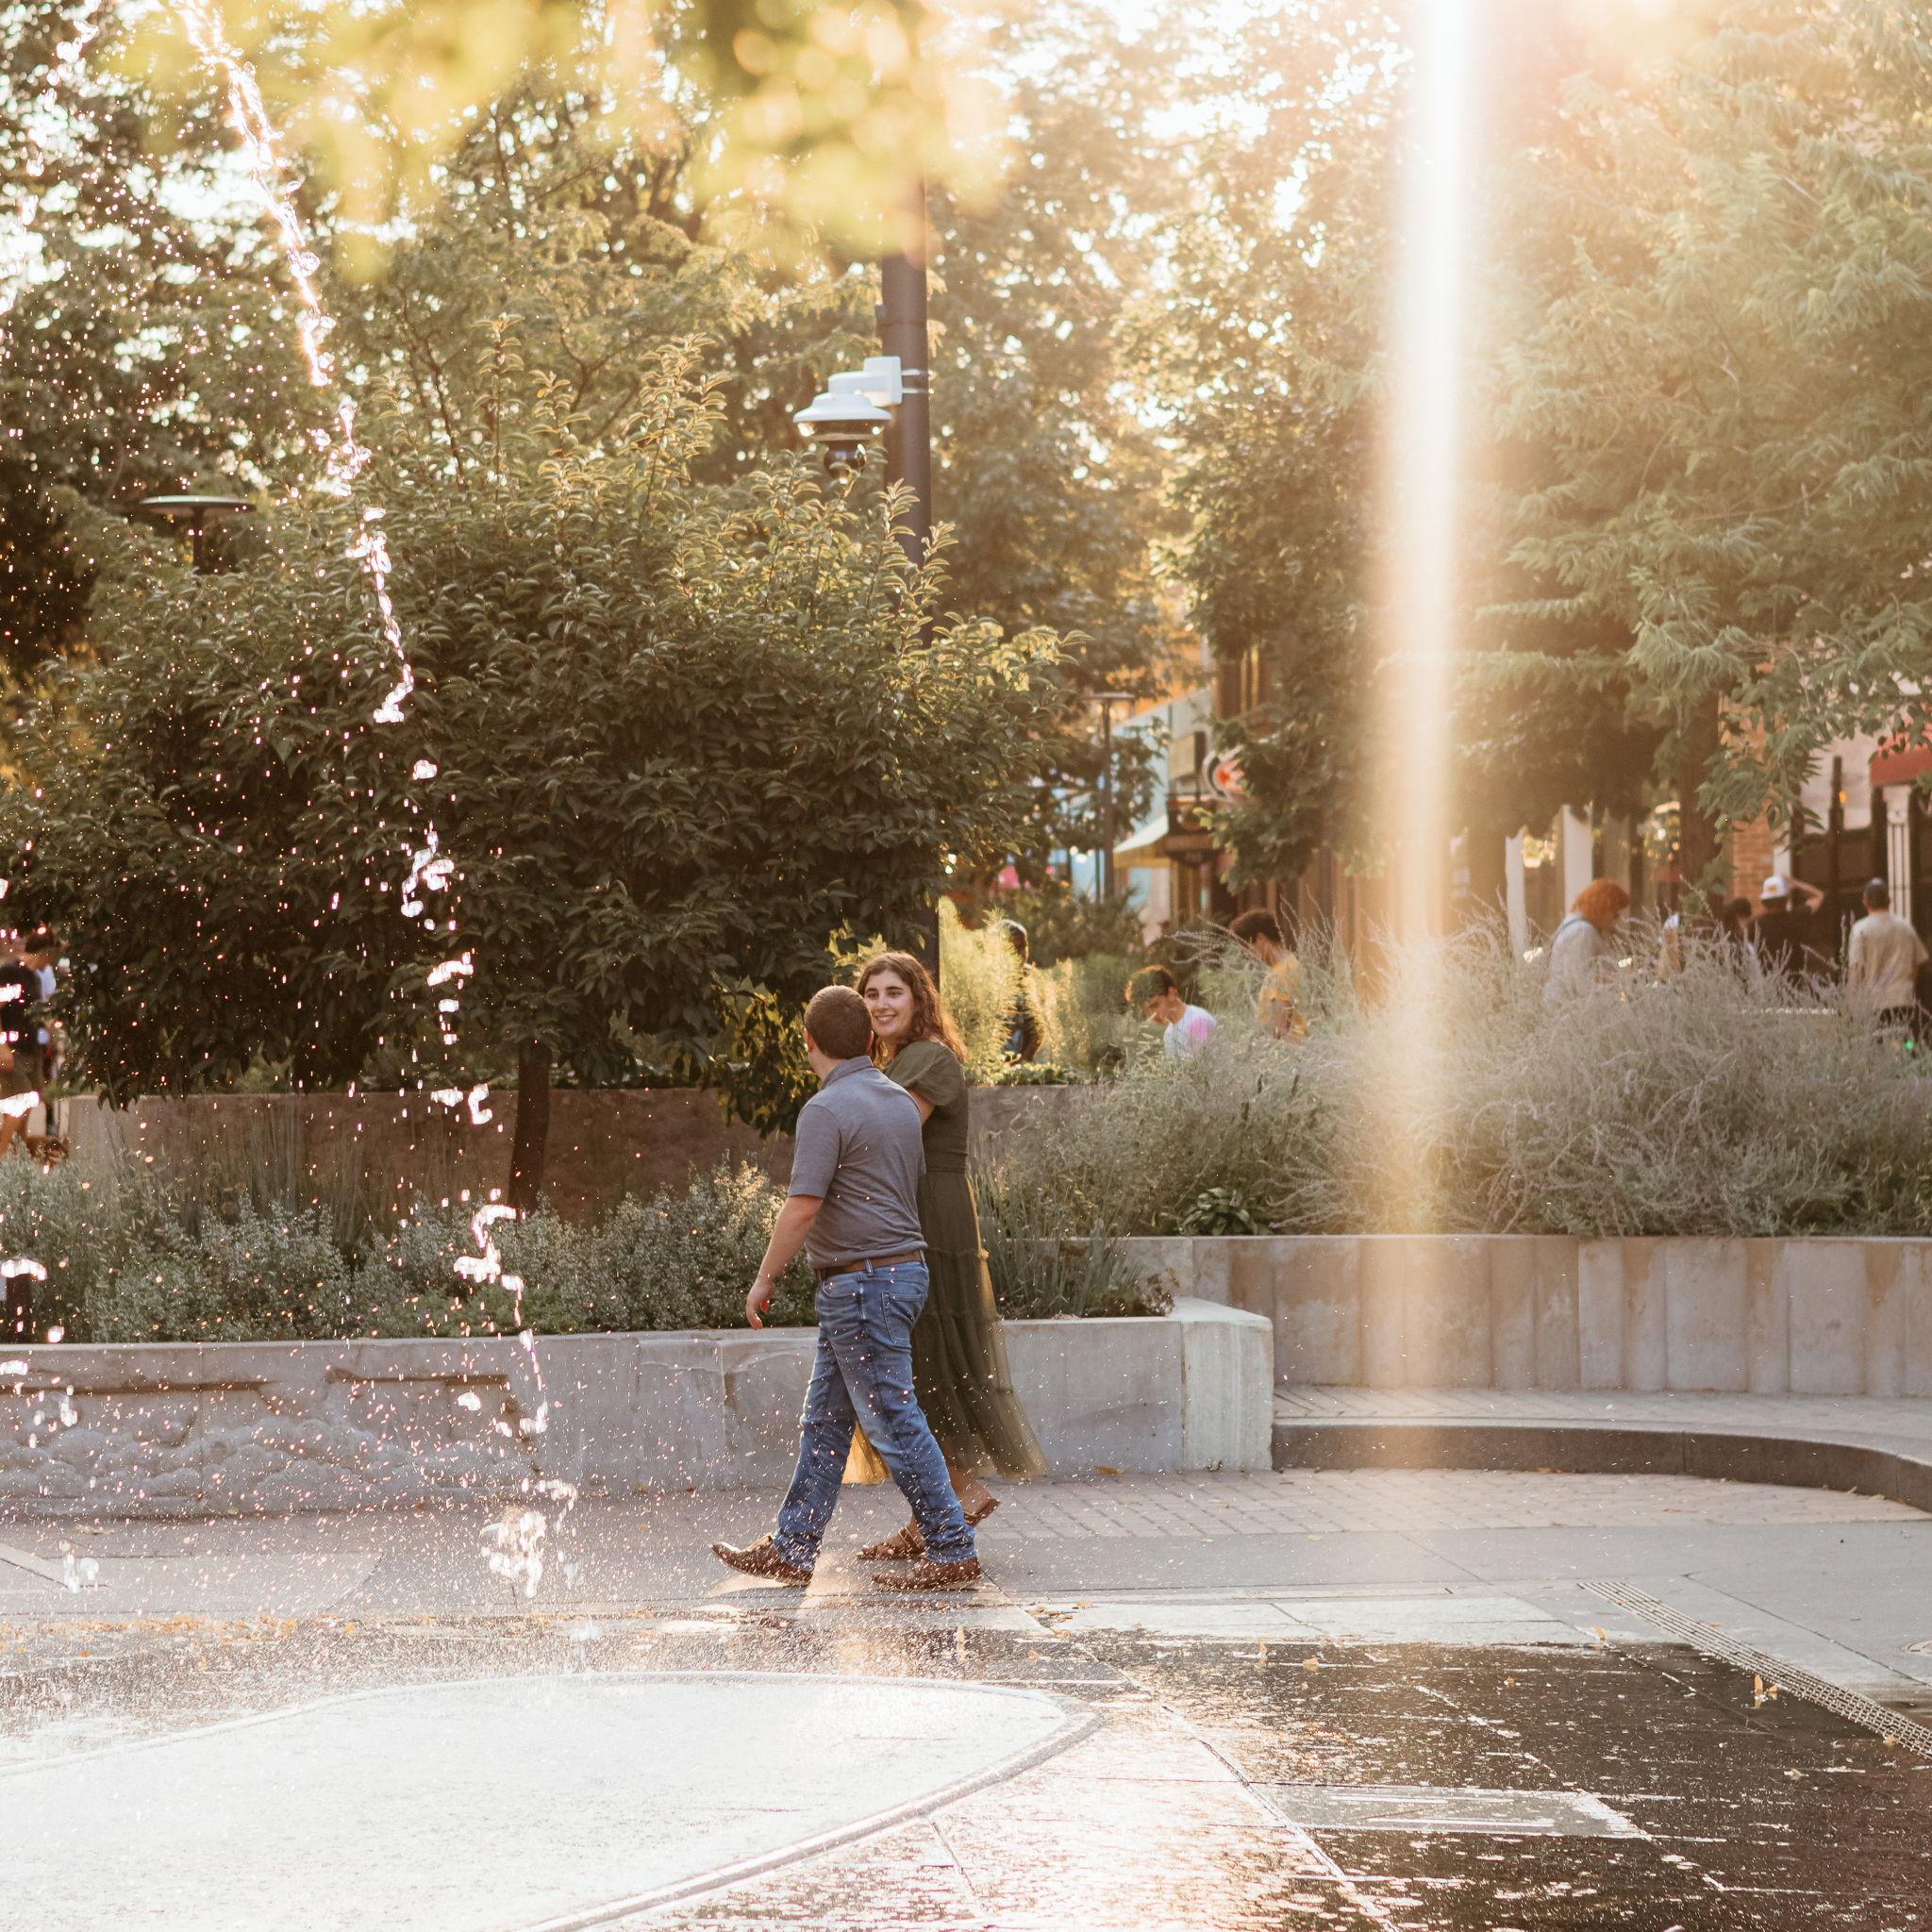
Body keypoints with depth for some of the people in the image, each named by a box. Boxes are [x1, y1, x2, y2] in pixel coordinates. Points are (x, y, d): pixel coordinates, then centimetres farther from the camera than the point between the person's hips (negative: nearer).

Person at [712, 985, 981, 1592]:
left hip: (861, 1283, -9)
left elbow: (803, 1207, -20)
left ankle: (952, 1553, -2)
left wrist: (764, 1279, -10)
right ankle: (791, 1549, 17)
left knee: (894, 1423, -5)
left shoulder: (827, 1110, -16)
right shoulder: (900, 1102, 11)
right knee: (824, 1421, 13)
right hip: (904, 1266, 9)